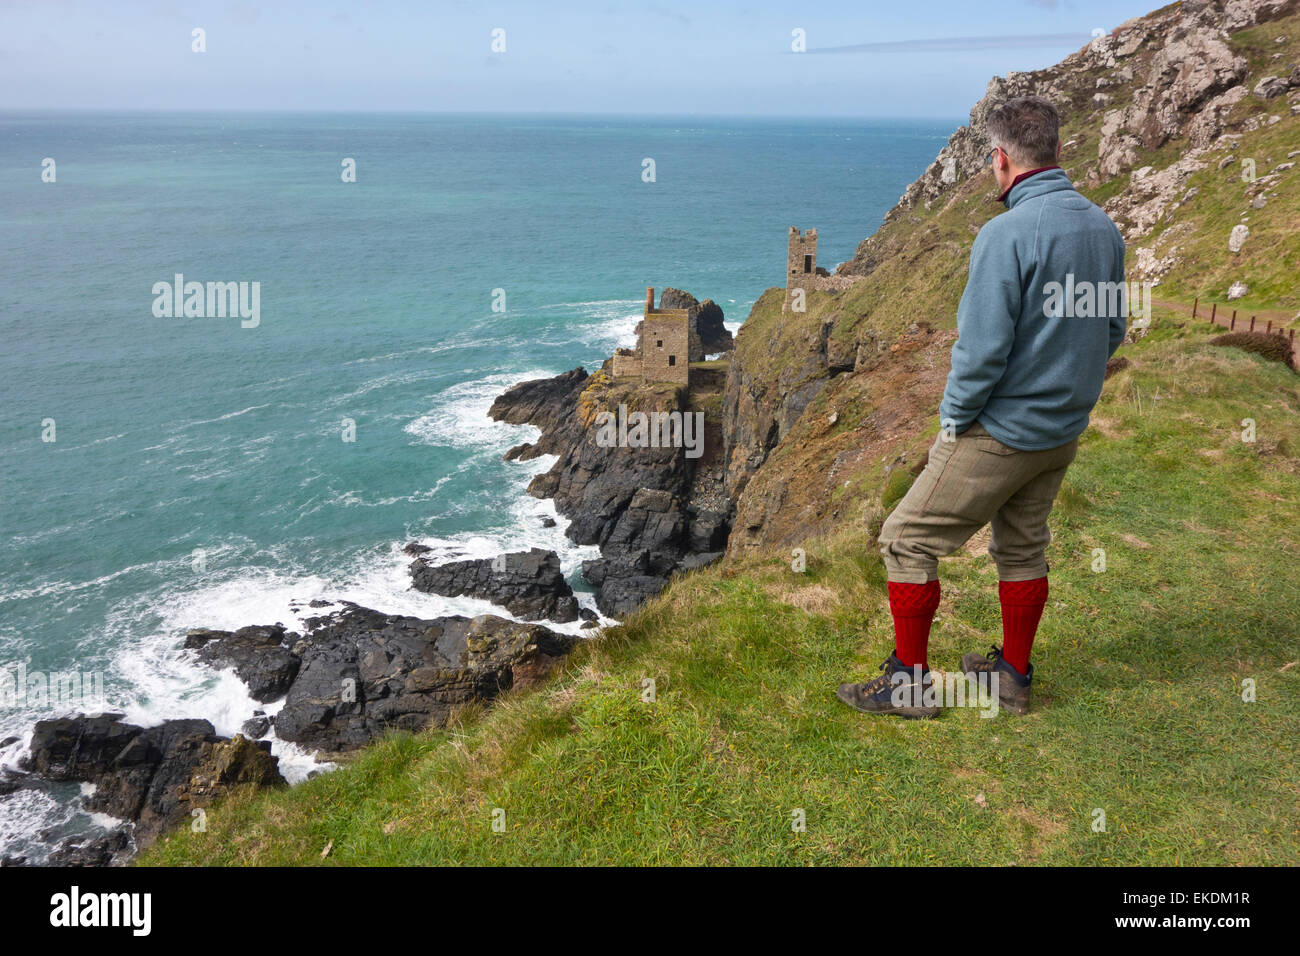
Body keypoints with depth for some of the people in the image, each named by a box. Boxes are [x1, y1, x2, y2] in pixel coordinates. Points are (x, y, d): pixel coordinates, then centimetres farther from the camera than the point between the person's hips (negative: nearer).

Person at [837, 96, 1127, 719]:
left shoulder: (1008, 234, -22)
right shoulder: (1103, 228, 3)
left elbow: (983, 347, -24)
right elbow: (1111, 332, 12)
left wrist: (955, 417, -9)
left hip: (1001, 432, -8)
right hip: (1065, 429, 8)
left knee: (908, 541, 4)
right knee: (1023, 547, 21)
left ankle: (908, 684, 12)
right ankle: (1013, 677, 34)